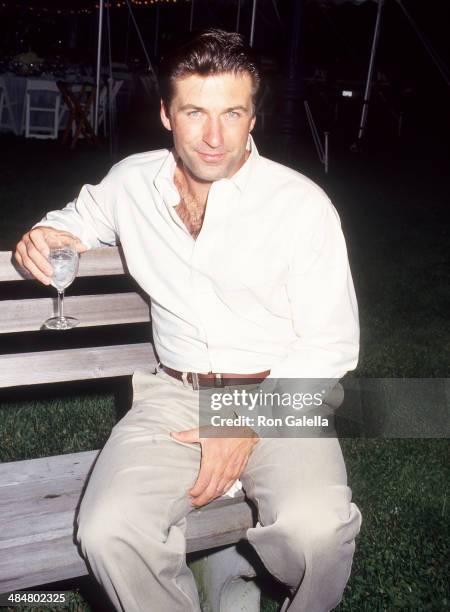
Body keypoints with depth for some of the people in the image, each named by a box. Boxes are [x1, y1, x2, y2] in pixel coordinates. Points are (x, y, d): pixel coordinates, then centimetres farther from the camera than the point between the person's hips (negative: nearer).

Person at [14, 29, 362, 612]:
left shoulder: (302, 204, -8)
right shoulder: (132, 182, 3)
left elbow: (330, 345, -5)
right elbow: (82, 213, 26)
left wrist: (249, 421, -13)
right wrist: (47, 235, 0)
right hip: (174, 393, 3)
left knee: (317, 530, -29)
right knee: (107, 533, -24)